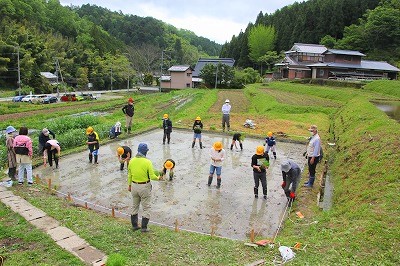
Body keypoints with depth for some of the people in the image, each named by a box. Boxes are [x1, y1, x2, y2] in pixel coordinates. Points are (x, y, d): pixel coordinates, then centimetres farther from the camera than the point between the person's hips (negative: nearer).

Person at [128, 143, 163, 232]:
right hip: (144, 187, -5)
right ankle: (144, 227, 12)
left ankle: (134, 225, 29)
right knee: (146, 207, 9)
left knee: (135, 206, 20)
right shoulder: (147, 162, -18)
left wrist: (129, 185, 17)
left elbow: (129, 175, 5)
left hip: (134, 186, 5)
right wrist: (158, 178, 4)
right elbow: (152, 176, -16)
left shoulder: (132, 161, -3)